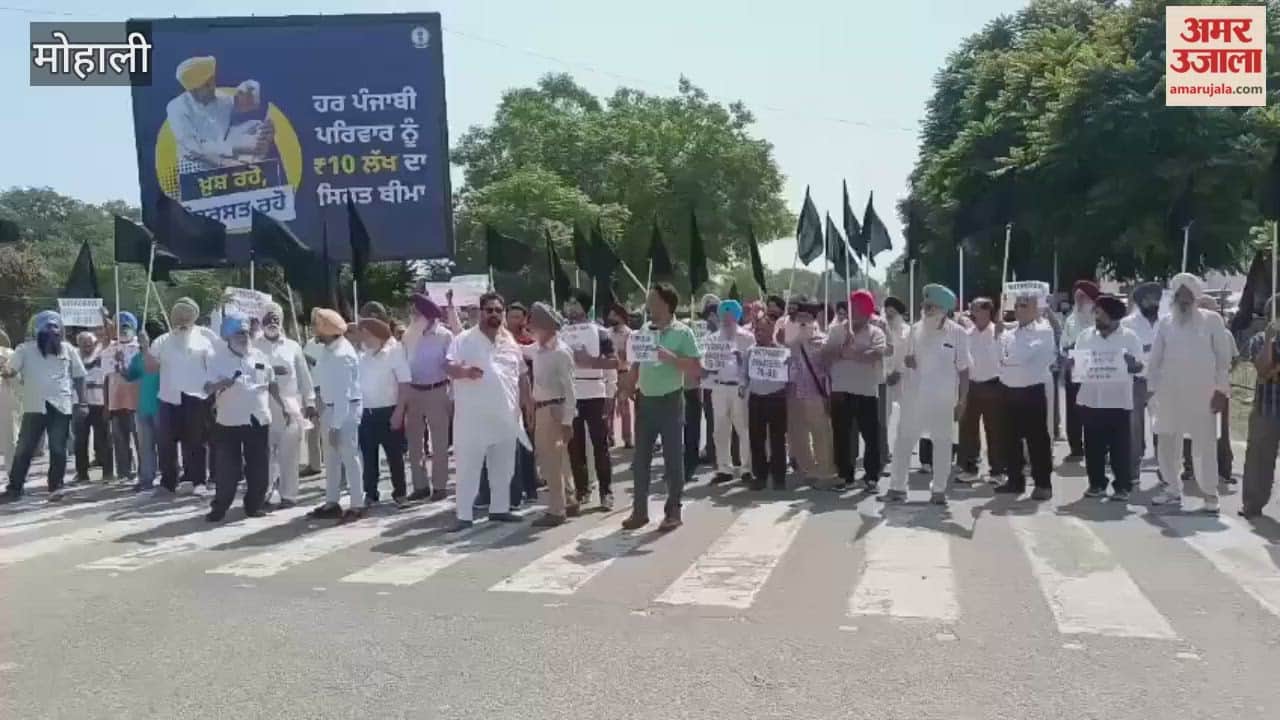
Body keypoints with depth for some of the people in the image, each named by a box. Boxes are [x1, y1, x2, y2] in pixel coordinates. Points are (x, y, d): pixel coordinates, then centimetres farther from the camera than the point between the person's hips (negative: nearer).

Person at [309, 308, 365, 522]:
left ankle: (357, 506, 10)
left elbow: (343, 393, -25)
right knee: (331, 458, 17)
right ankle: (332, 503, 28)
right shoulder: (327, 349, 4)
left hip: (346, 409, -9)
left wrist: (336, 425, -24)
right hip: (330, 408, 9)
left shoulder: (342, 355, -24)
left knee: (349, 458, 0)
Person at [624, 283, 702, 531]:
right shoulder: (643, 331, 8)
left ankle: (673, 512, 11)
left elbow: (696, 369, -10)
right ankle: (640, 510, 16)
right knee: (640, 458, 7)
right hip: (645, 401, 5)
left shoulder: (682, 332, -7)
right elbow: (636, 366, 13)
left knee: (673, 458, 2)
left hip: (670, 401, -5)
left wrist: (670, 357, -21)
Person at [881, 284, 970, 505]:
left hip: (944, 398, -3)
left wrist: (962, 401, -5)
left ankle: (939, 490, 19)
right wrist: (907, 360, -10)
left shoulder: (957, 333, -6)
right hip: (914, 395, 3)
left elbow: (963, 369, -3)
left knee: (942, 443, 8)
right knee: (903, 439, 3)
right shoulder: (916, 329, 3)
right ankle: (897, 487, 11)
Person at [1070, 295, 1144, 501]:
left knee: (1120, 446, 2)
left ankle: (1122, 486, 10)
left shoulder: (1130, 337, -1)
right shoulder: (1085, 336, 8)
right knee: (1093, 446, 8)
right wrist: (1071, 364, -11)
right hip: (1090, 399, 3)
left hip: (1118, 401, -3)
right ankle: (1096, 484, 18)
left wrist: (1132, 363, -24)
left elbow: (1139, 366, -2)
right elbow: (1074, 363, 12)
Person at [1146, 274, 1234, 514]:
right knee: (1166, 443, 8)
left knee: (1205, 445, 1)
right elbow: (1155, 359, 10)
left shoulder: (1212, 320, 2)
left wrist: (1222, 390, -5)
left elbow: (1224, 357, 0)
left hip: (1202, 394, -3)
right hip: (1170, 394, 3)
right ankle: (1173, 489, 21)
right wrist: (1153, 388, 4)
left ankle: (1210, 494, 11)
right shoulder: (1165, 323, 8)